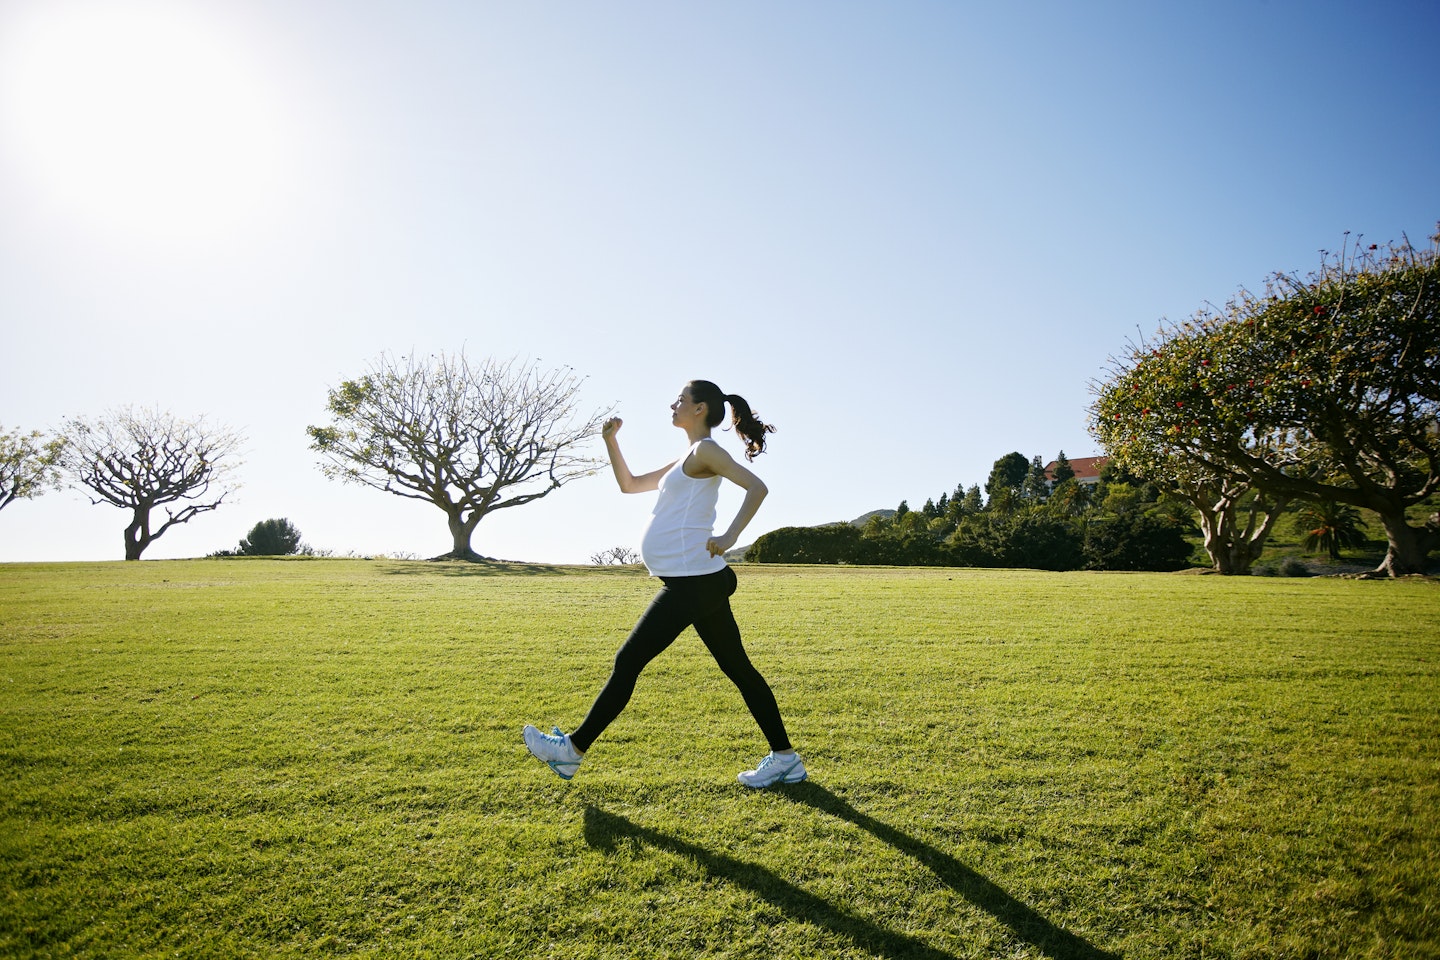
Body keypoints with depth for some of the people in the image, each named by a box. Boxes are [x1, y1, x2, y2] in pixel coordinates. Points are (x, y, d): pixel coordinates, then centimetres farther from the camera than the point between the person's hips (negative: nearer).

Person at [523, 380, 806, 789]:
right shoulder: (686, 462, 21)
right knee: (738, 668, 11)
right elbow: (629, 484, 27)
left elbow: (757, 487, -19)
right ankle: (785, 758, 16)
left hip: (692, 582, -10)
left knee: (628, 662, -2)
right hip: (698, 582, 10)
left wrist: (728, 537, -25)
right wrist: (610, 440, 16)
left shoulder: (705, 451, -7)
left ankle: (573, 749, 9)